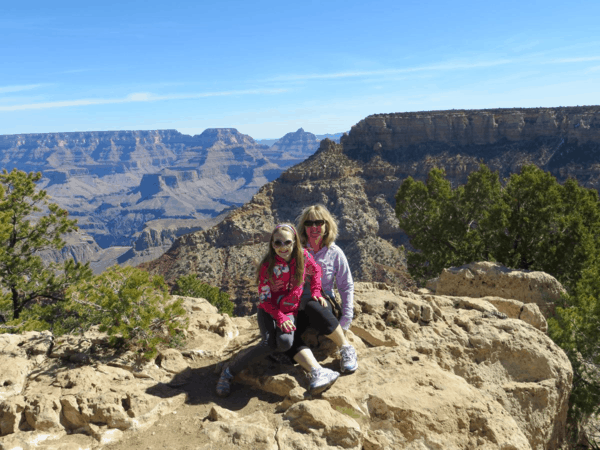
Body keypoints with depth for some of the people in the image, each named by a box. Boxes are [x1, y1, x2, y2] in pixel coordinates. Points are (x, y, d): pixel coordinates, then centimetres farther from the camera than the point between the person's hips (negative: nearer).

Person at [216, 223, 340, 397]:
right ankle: (229, 372, -14)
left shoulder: (303, 256, -8)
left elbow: (315, 271, 13)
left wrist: (315, 292, 0)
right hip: (268, 310, -1)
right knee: (270, 344, -28)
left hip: (290, 311, 1)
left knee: (285, 341, -32)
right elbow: (264, 298, -12)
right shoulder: (268, 266, -15)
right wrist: (280, 318, -23)